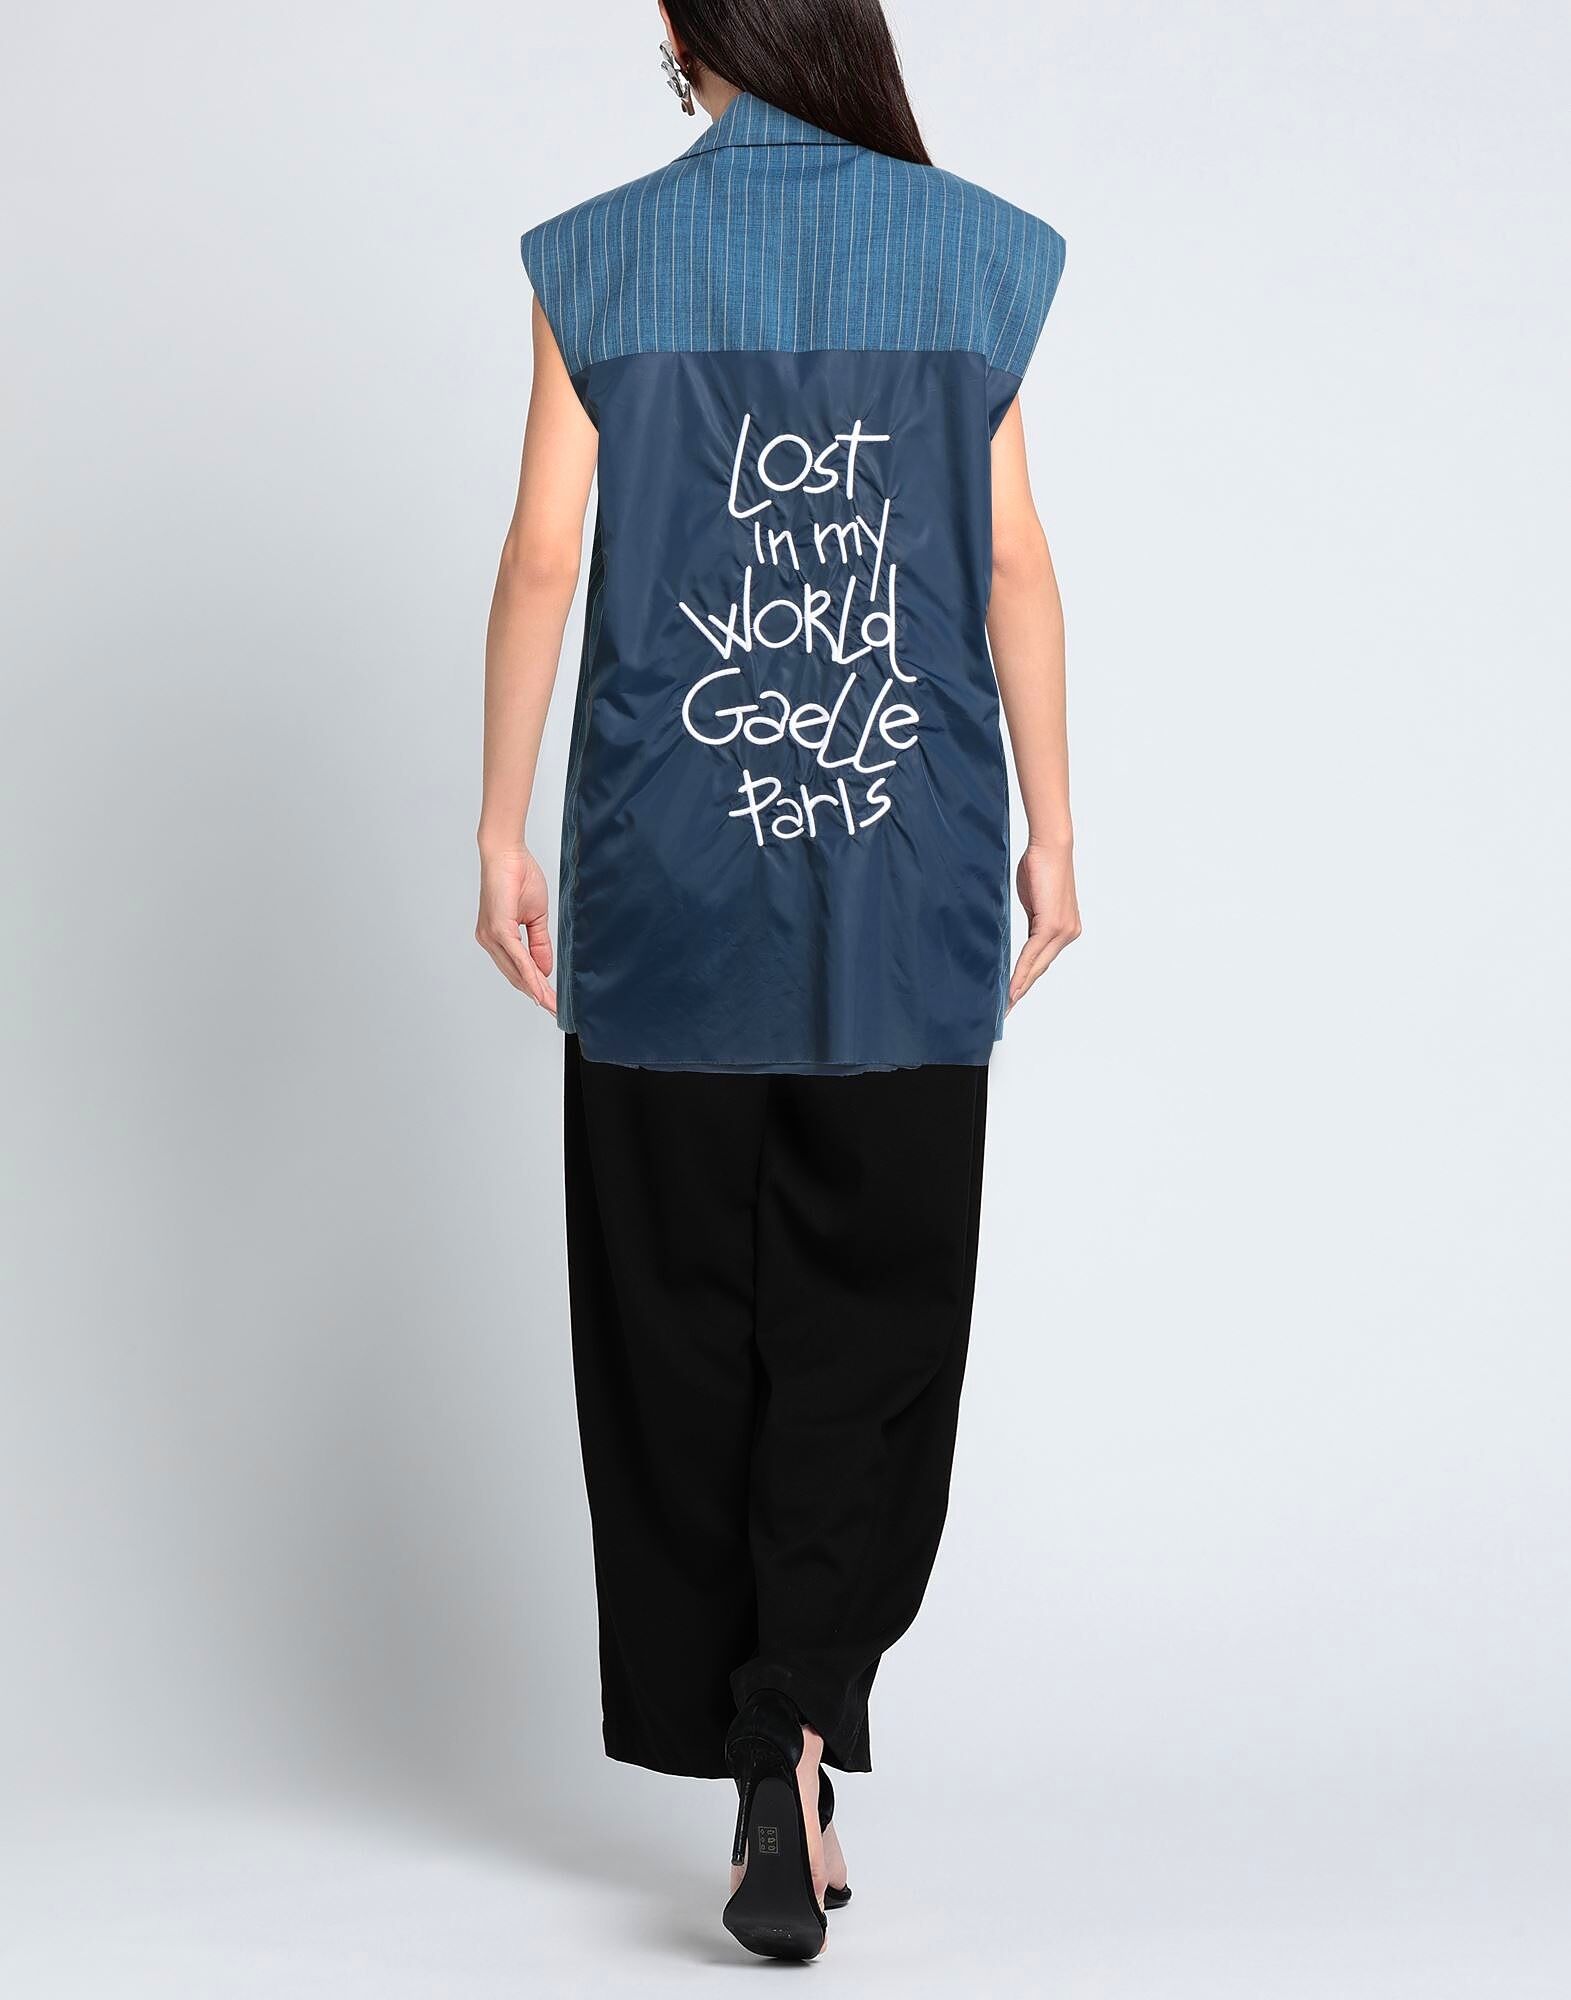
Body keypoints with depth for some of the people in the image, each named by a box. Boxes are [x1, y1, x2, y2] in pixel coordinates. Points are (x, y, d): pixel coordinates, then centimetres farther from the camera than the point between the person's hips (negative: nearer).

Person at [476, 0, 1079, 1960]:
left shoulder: (598, 260, 0)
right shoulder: (975, 252, 2)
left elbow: (543, 560, -3)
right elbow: (1014, 568, 2)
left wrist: (500, 829, 4)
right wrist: (1050, 825, 9)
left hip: (670, 864, 0)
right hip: (905, 868, 1)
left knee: (686, 1305, 10)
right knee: (870, 1318, 7)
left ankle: (739, 1741, 17)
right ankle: (798, 1739, -7)